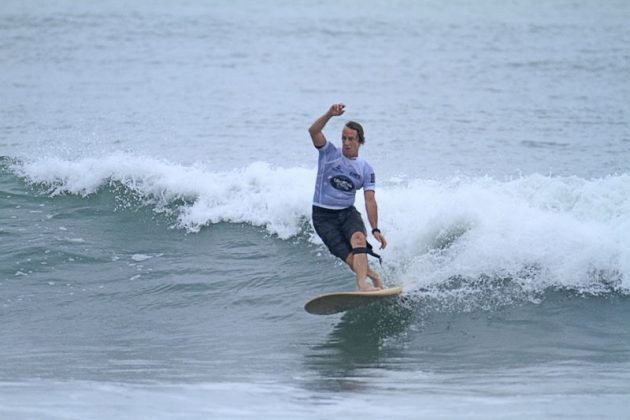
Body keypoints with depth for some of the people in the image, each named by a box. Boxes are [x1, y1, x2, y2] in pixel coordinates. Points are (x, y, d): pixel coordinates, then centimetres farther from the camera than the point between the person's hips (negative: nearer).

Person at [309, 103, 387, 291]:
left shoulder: (366, 169, 1)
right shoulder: (329, 153, -4)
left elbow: (370, 200, -4)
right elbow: (313, 131, -21)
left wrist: (375, 229, -15)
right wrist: (330, 114, -37)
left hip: (348, 213, 2)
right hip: (323, 216, -2)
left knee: (358, 237, -32)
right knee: (350, 258, -17)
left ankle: (362, 283, -43)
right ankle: (375, 279, 1)